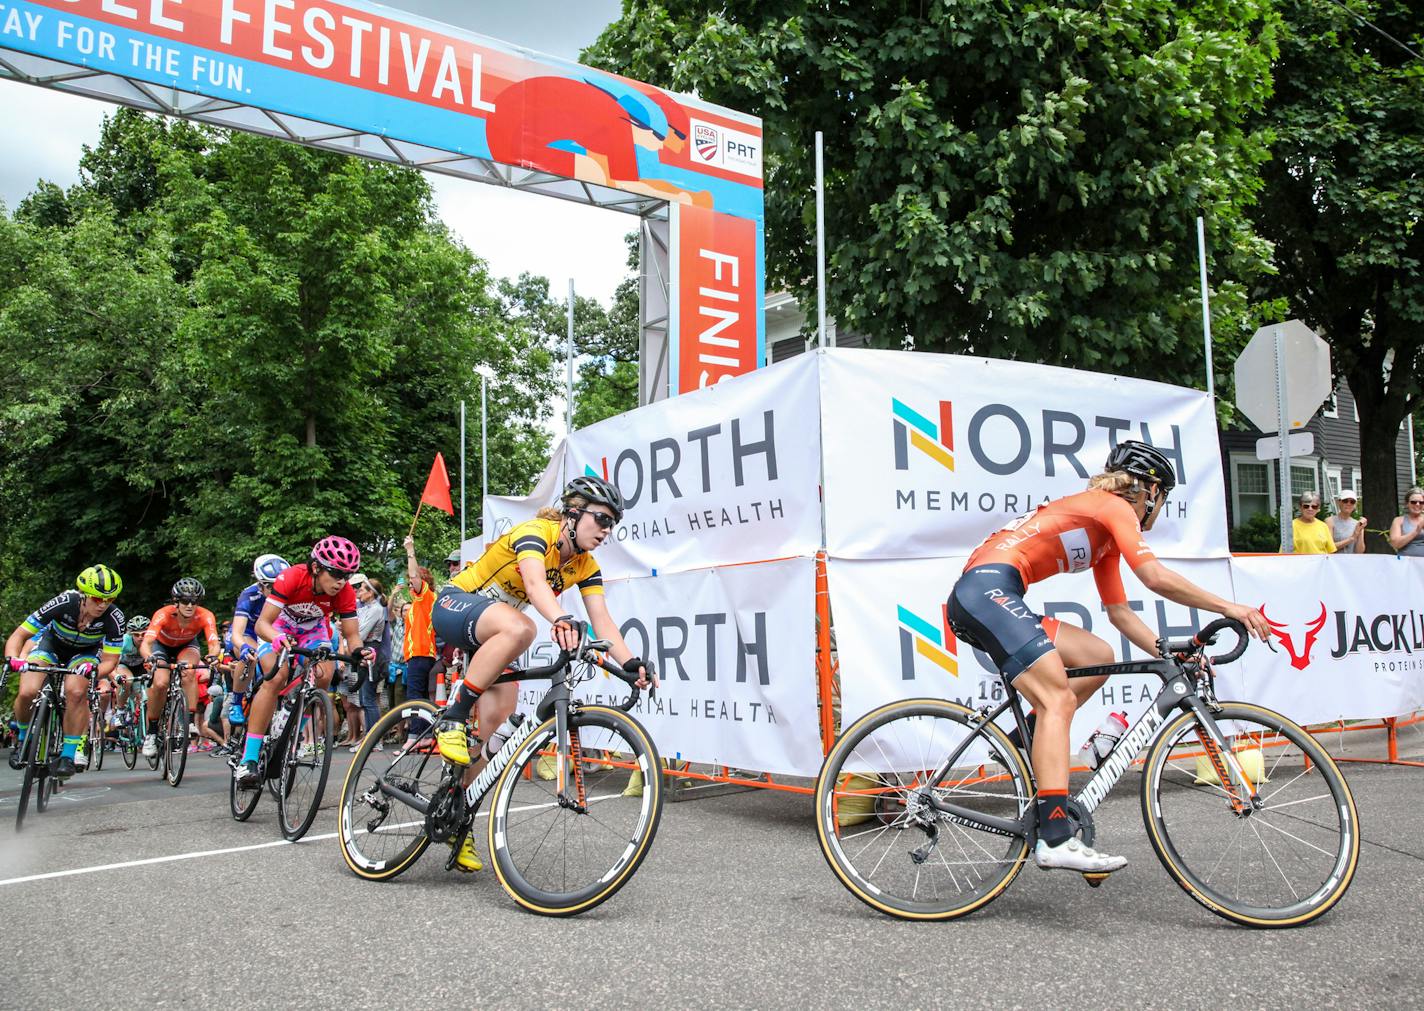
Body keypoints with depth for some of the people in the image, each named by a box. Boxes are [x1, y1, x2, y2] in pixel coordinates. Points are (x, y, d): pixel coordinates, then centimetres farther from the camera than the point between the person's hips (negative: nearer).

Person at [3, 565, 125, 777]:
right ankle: (22, 739, 9)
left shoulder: (114, 617, -31)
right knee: (27, 692, -23)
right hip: (52, 643, 0)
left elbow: (109, 661, -25)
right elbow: (18, 635, -25)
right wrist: (13, 659, -44)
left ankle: (68, 755, -13)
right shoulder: (63, 603, -33)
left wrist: (93, 669, -47)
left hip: (86, 652, 0)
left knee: (76, 692, -29)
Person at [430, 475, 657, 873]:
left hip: (490, 632, 7)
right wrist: (562, 621, -65)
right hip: (456, 605, -7)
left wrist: (631, 663, -29)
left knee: (496, 726, -5)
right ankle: (452, 718, -28)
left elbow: (602, 620, -13)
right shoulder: (536, 533, -24)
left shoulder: (585, 567, -3)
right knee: (519, 628, -40)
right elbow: (535, 583, -45)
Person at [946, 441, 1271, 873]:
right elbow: (1157, 578, -12)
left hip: (974, 598, 10)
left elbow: (1120, 613, 26)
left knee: (1098, 656, 12)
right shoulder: (1114, 506, 0)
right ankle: (1056, 840, -23)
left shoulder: (1106, 538, 27)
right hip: (988, 589, -10)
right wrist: (1228, 607, -3)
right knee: (1058, 699, -17)